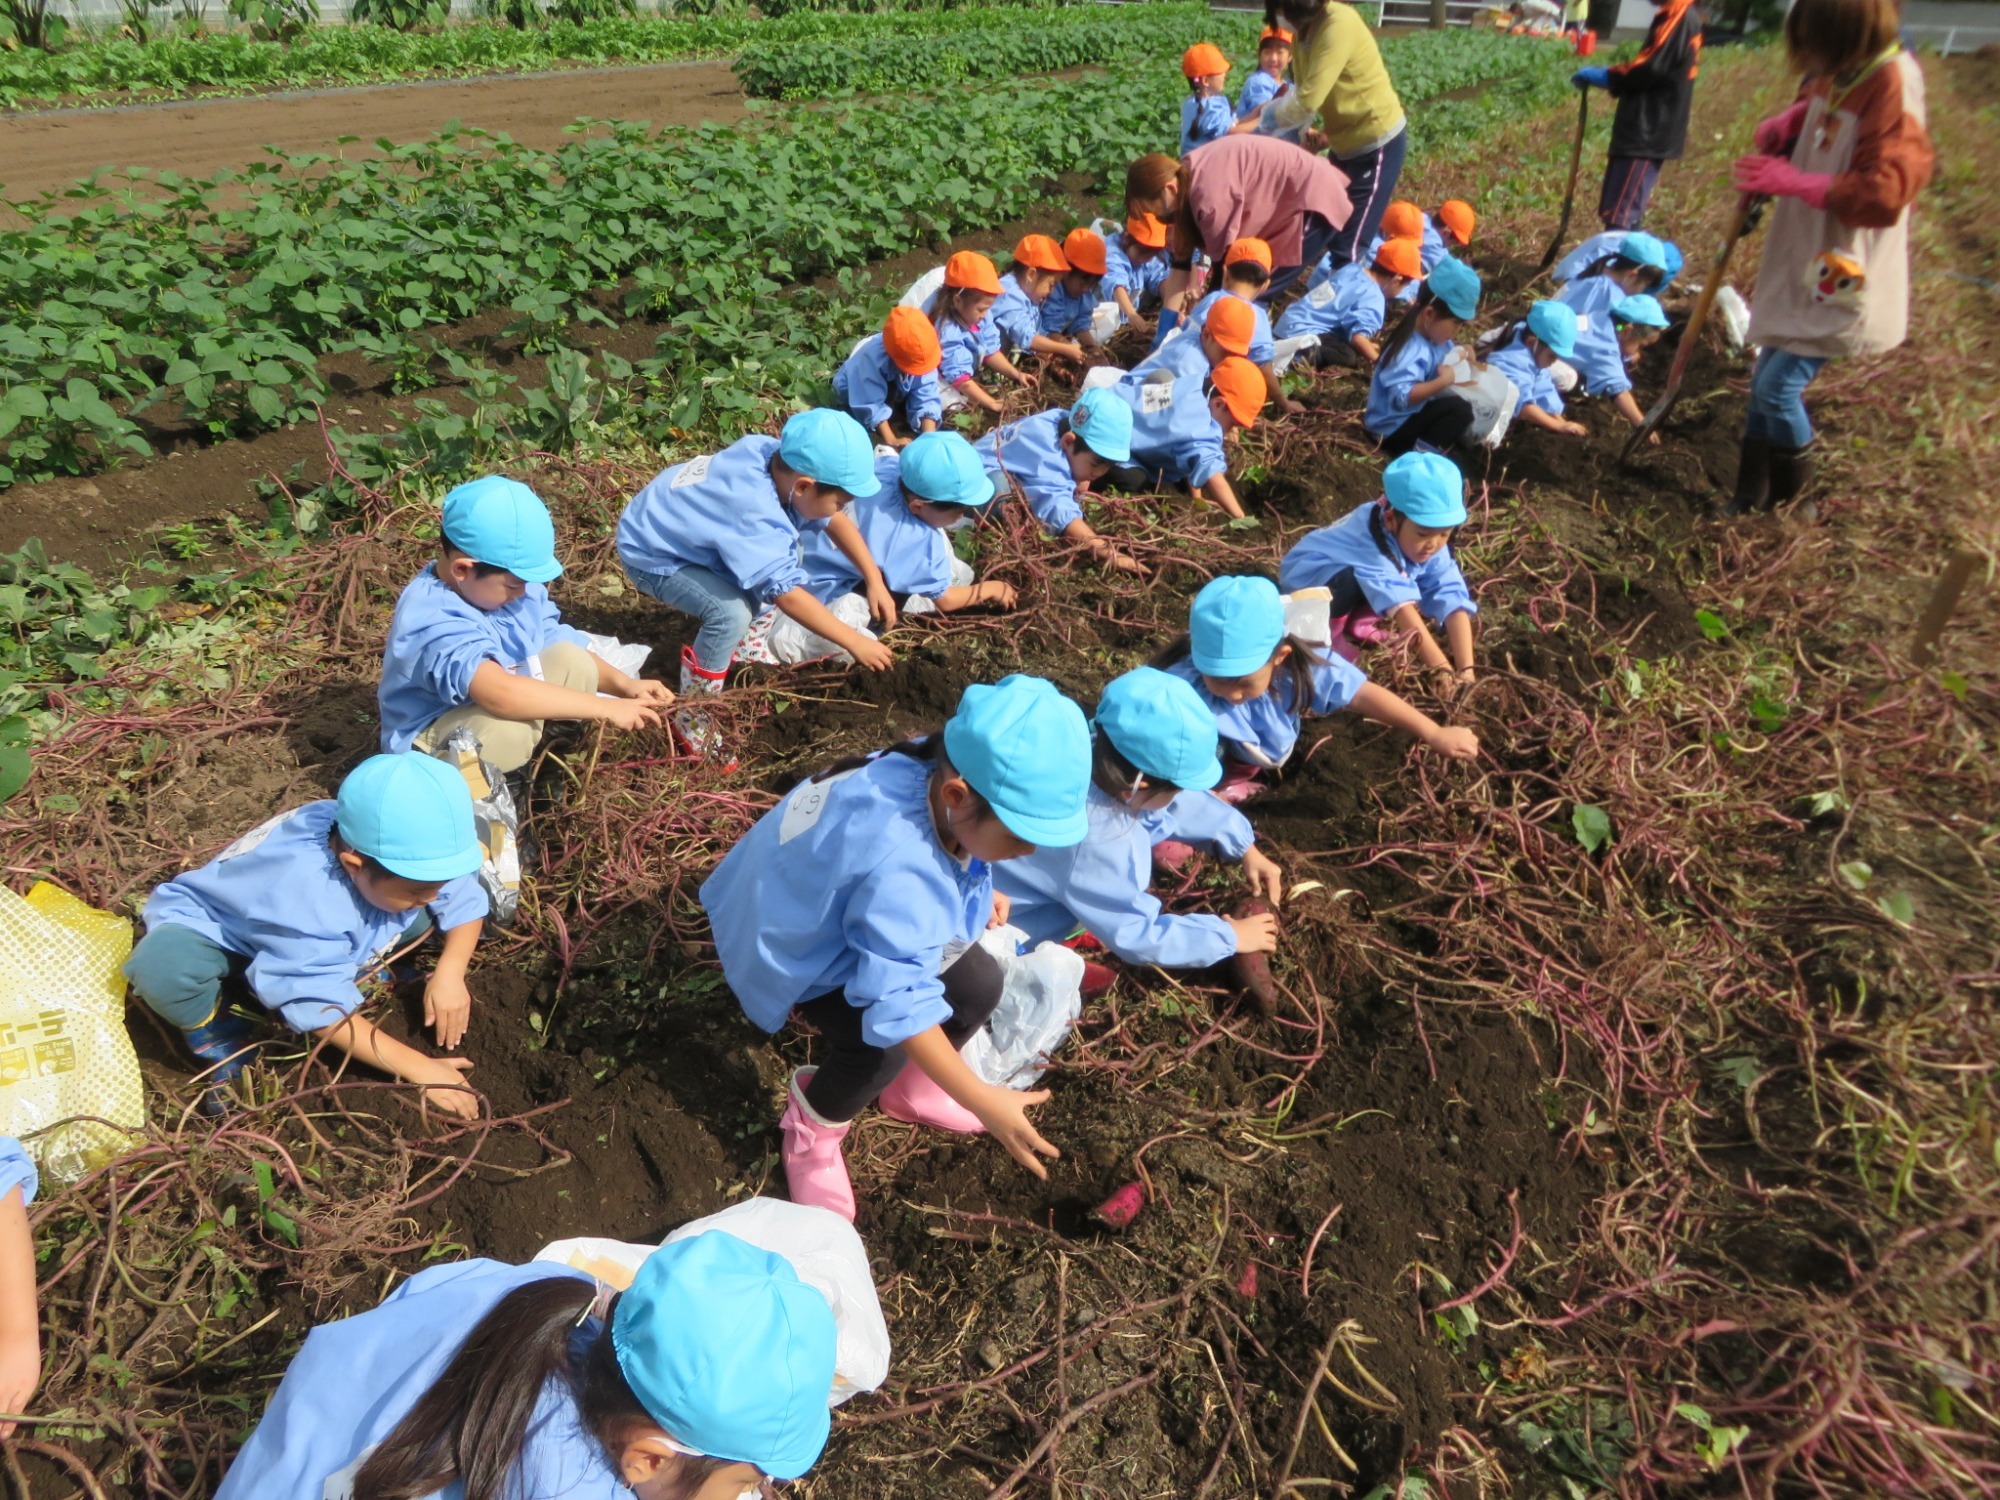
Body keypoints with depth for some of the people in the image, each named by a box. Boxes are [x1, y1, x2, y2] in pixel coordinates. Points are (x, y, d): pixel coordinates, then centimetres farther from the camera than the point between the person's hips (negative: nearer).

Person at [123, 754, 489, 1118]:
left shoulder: (407, 849, -27)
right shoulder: (308, 903, -44)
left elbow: (467, 906, -12)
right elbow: (324, 1011, -38)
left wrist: (449, 974, -29)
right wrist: (417, 1067, -39)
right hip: (213, 930, -5)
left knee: (423, 917, -18)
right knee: (161, 967, -38)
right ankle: (223, 1042, -8)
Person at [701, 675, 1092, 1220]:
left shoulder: (942, 774, -20)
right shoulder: (900, 871, -45)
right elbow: (901, 1000, -44)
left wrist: (977, 893, -4)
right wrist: (982, 1100, -41)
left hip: (847, 907, 8)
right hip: (796, 936, -8)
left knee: (979, 983, -3)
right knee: (880, 1048, -28)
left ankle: (910, 1090, 25)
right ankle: (812, 1128, 5)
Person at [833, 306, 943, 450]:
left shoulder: (921, 356, -32)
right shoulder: (872, 358, -44)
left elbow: (926, 400, -32)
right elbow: (871, 407, -41)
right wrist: (891, 440, -45)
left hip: (895, 392, 3)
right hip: (859, 392, -3)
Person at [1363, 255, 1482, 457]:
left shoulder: (1434, 335, 3)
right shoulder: (1410, 350, -27)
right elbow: (1403, 397, -38)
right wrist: (1444, 380, -33)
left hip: (1415, 413, 10)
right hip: (1393, 427, -10)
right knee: (1460, 409, -20)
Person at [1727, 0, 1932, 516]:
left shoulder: (1893, 86, -21)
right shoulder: (1838, 73, 2)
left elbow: (1887, 189, -27)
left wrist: (1795, 182, -28)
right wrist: (1784, 124, 4)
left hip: (1840, 277, -8)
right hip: (1798, 261, 8)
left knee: (1778, 386, -9)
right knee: (1765, 381, 13)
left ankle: (1790, 490, 15)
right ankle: (1753, 492, 27)